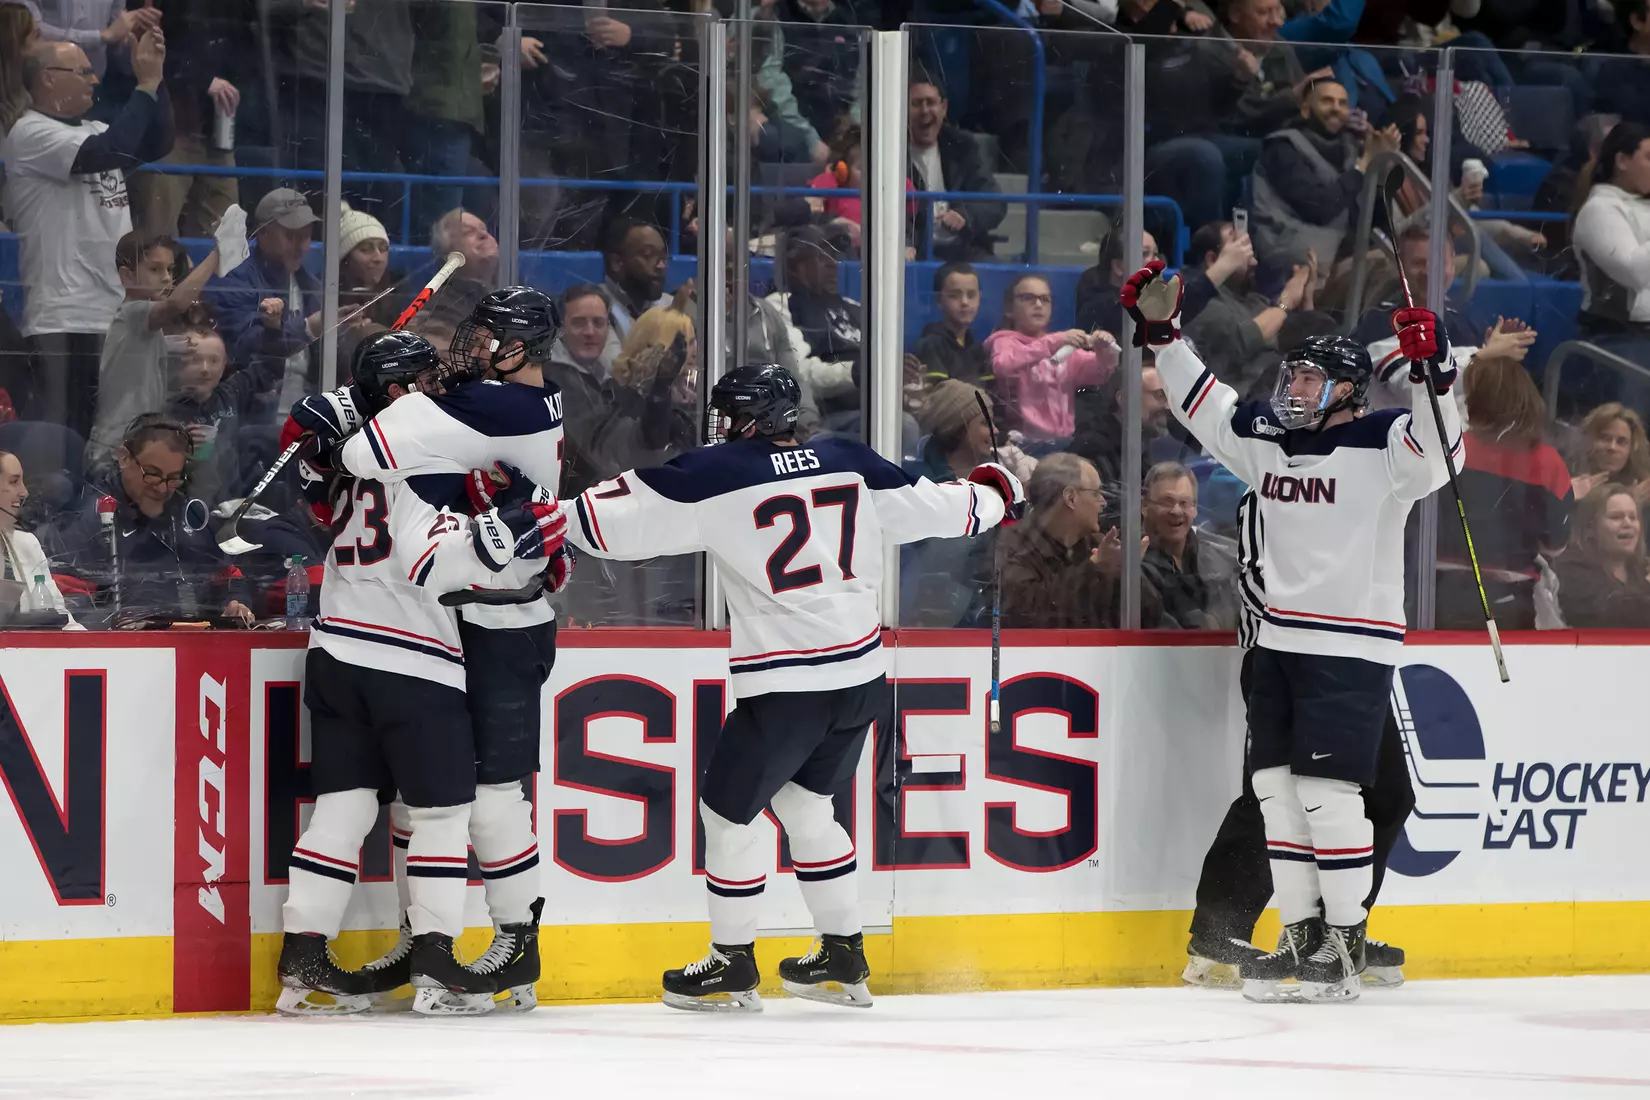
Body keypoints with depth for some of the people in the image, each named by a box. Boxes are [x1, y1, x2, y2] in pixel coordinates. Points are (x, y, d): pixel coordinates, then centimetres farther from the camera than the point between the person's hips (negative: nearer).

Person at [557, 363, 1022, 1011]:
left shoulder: (717, 476, -8)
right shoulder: (850, 465, 5)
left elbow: (613, 521, -7)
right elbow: (934, 509, 14)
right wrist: (993, 495, 34)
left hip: (786, 684, -7)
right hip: (861, 676, 7)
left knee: (729, 809, 10)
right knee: (803, 804, 23)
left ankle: (732, 966, 18)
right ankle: (843, 958, 24)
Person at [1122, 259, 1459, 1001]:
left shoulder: (1380, 445, -11)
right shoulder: (1266, 438, 10)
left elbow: (1437, 451, -28)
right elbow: (1203, 404, 22)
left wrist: (1432, 375, -41)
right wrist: (1161, 333, 17)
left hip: (1352, 647, -8)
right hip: (1281, 640, 8)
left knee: (1325, 790, -12)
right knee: (1276, 787, 7)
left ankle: (1345, 943, -2)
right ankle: (1302, 935, 14)